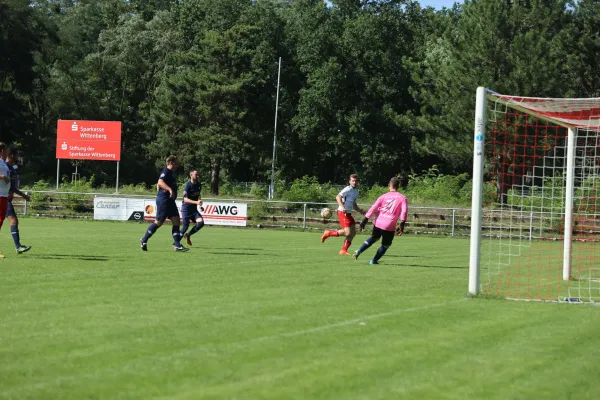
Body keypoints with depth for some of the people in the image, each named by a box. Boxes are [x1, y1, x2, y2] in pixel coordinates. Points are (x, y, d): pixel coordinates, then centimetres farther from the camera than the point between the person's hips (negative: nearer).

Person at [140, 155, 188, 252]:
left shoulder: (172, 173, 18)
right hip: (163, 200, -10)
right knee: (159, 222, -5)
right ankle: (144, 240, 7)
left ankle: (177, 245, -1)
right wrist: (170, 189, -40)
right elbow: (160, 182, -28)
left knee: (176, 221, 1)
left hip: (170, 200, 10)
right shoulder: (166, 172, -11)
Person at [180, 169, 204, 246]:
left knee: (201, 223, -11)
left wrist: (199, 201, 5)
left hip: (194, 208, 6)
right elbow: (185, 199, -24)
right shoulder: (188, 185, -17)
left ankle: (187, 235, 11)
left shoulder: (199, 185, 5)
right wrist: (196, 202, -34)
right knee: (185, 226, -7)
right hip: (186, 208, -6)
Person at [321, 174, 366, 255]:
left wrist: (360, 210, 16)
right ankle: (328, 233, 0)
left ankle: (343, 250, 10)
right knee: (347, 232, -16)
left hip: (348, 213, 9)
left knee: (353, 232, 3)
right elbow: (338, 197, -23)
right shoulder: (348, 189, -11)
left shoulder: (356, 191, 18)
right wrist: (342, 207, -37)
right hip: (342, 212, -9)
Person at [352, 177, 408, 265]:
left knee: (374, 238, 29)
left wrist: (365, 220, 2)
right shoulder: (402, 198, 2)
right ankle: (374, 261, 16)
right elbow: (404, 211, -12)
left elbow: (373, 208, 1)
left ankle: (359, 251, 15)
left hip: (378, 223, 3)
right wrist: (402, 225, -13)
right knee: (385, 244, 19)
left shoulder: (384, 196, 7)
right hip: (389, 226, -3)